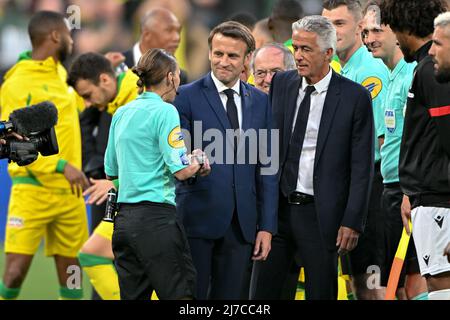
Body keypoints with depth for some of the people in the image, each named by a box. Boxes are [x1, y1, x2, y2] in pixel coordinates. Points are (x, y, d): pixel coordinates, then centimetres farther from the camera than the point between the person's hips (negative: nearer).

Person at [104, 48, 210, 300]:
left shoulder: (121, 114, 14)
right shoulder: (165, 111, -8)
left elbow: (111, 172, 21)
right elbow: (181, 170, -13)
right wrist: (197, 162, 7)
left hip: (124, 218, 8)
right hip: (156, 216, -7)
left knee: (134, 295, 8)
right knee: (180, 292, -5)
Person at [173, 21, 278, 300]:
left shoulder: (260, 101, 12)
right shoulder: (187, 97, 0)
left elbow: (267, 168, 12)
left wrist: (267, 226, 6)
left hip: (242, 224, 4)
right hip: (198, 220, -3)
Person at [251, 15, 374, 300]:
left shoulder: (354, 97, -6)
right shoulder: (281, 84, 7)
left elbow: (362, 166, -6)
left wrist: (353, 222, -10)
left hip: (321, 213, -4)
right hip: (277, 208, 4)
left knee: (321, 293, 3)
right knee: (263, 291, 4)